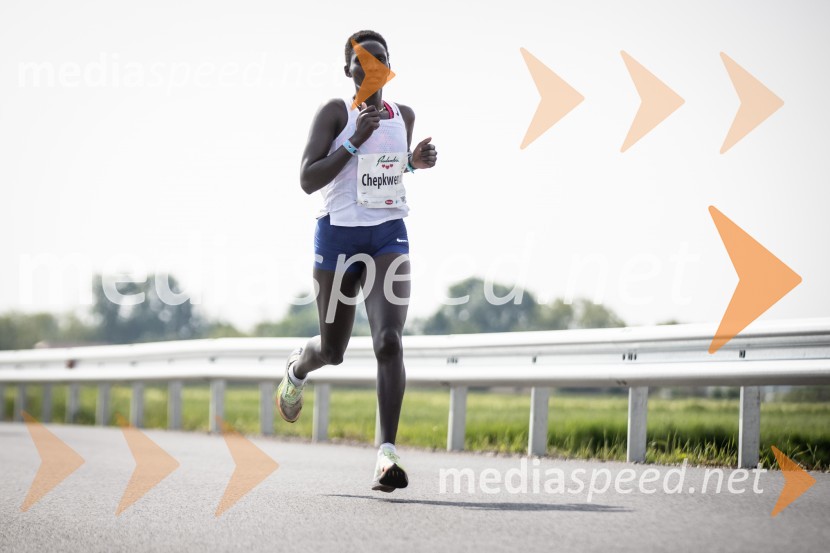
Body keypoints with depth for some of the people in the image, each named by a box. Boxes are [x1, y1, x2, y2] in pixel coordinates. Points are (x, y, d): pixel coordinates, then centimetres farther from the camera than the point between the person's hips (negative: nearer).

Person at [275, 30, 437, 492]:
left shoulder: (404, 115, 8)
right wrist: (355, 140, -22)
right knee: (333, 351, 12)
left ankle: (388, 454, -21)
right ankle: (298, 367, 51)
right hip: (339, 234, -2)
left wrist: (416, 162, 4)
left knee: (389, 340, -19)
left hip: (389, 235, 2)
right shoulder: (335, 112, -6)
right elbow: (307, 181, -14)